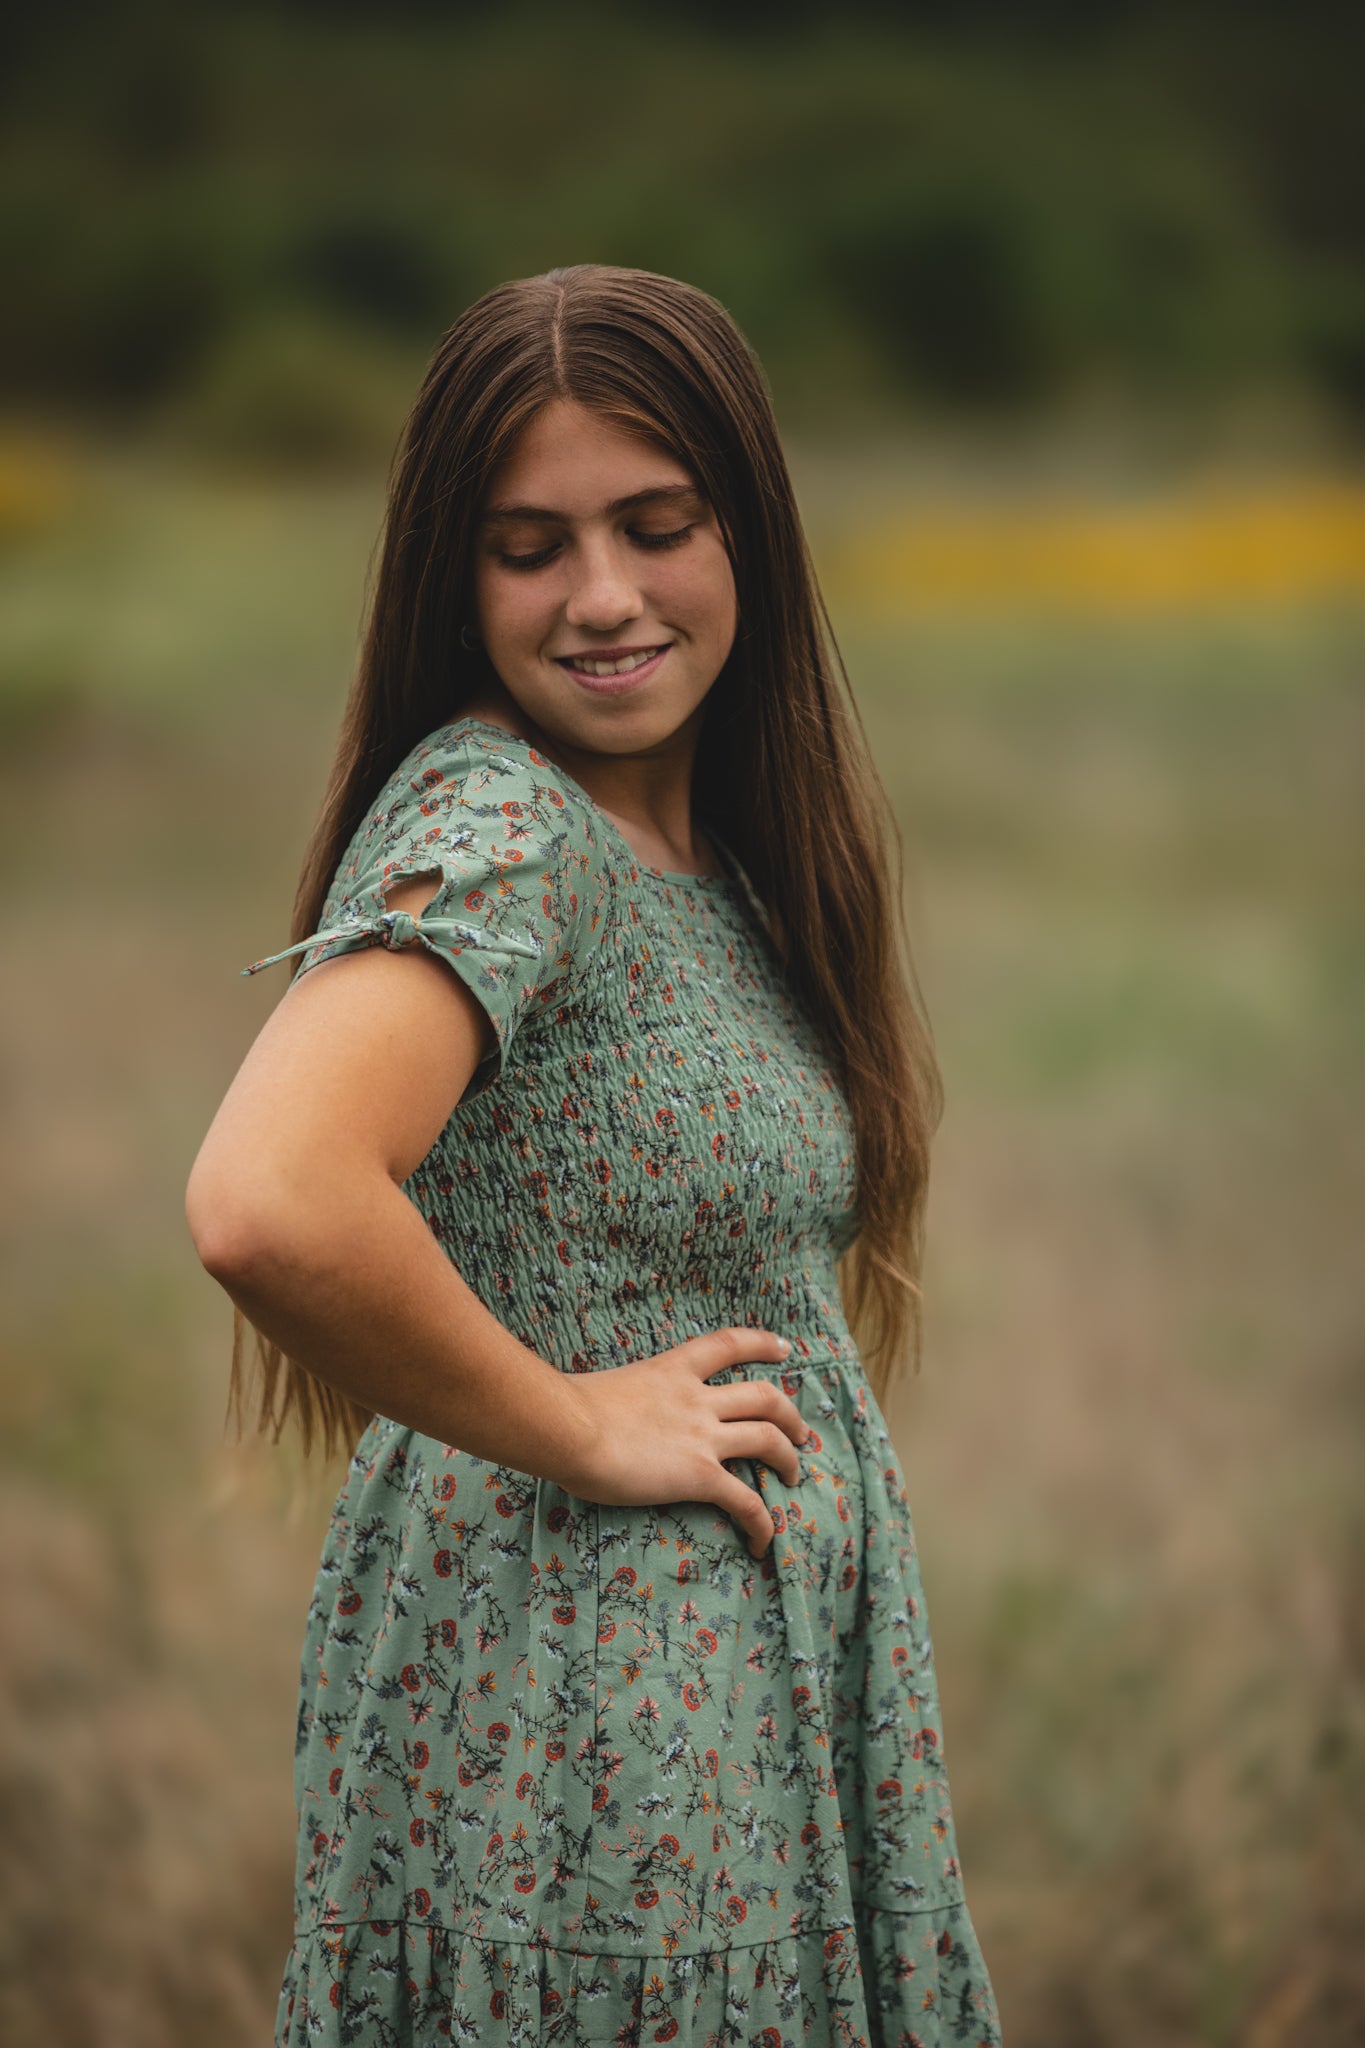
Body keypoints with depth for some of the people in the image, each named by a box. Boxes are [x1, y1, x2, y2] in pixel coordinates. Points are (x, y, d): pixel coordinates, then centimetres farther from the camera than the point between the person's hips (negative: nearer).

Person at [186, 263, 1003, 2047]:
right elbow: (266, 1207, -34)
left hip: (776, 1687, 8)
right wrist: (576, 1428, -21)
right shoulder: (493, 827, -17)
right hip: (577, 1701, -8)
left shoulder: (711, 852, 8)